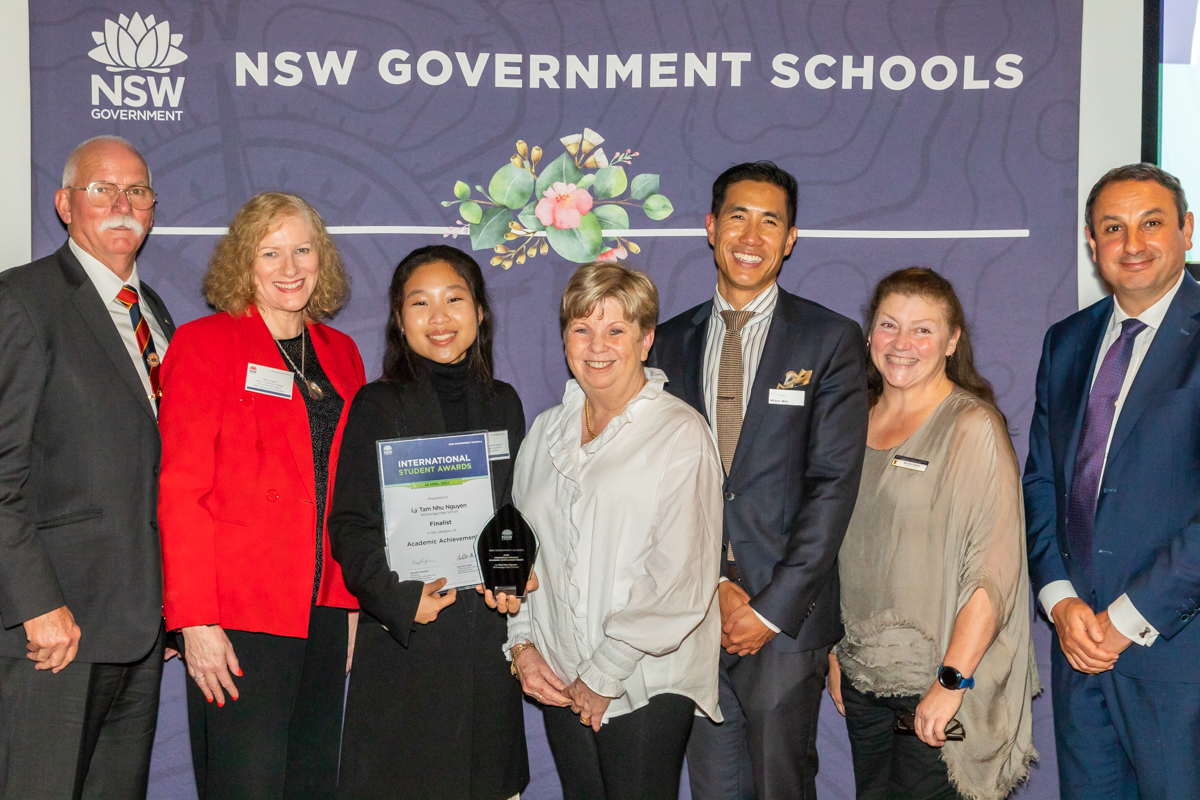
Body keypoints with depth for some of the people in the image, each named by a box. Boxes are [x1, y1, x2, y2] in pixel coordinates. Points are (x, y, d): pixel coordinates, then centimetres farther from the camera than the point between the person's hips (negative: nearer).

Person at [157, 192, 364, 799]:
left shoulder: (341, 352, 14)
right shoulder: (205, 343, -2)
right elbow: (181, 491, -8)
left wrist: (356, 601, 8)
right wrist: (196, 619, -14)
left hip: (326, 612, 5)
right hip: (238, 614, -5)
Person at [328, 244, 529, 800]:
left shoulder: (502, 403, 12)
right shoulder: (378, 406, 0)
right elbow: (349, 526, -4)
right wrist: (402, 597, -18)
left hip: (488, 637, 4)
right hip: (402, 639, -3)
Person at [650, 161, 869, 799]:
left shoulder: (830, 341, 0)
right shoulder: (670, 343, 10)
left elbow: (832, 484, -7)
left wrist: (772, 608, -11)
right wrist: (711, 585, -6)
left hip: (786, 615, -3)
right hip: (692, 610, 3)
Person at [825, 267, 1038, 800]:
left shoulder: (973, 427, -9)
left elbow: (994, 570, -15)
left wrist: (952, 681, -19)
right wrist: (834, 654, 11)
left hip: (939, 680, -5)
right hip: (861, 673, 5)